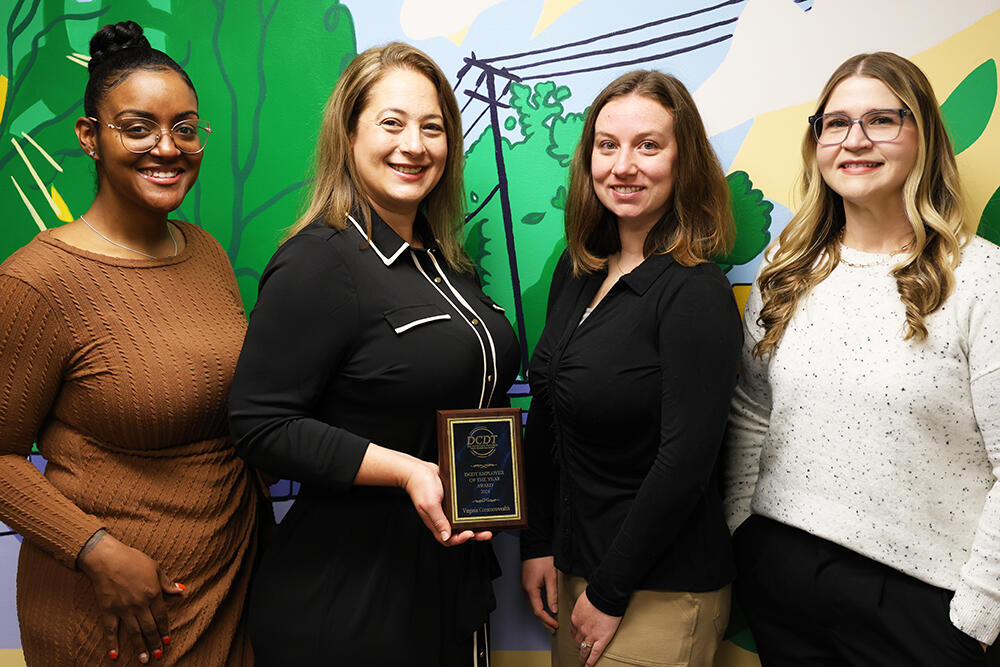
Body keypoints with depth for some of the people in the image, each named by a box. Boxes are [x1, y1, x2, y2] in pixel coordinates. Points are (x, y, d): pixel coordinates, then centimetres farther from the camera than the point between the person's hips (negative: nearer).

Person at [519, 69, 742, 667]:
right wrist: (539, 544, 6)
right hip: (574, 567, 7)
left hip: (662, 593, -6)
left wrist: (610, 593, -14)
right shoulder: (577, 271, 3)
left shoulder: (696, 294, -18)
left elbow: (684, 462, -21)